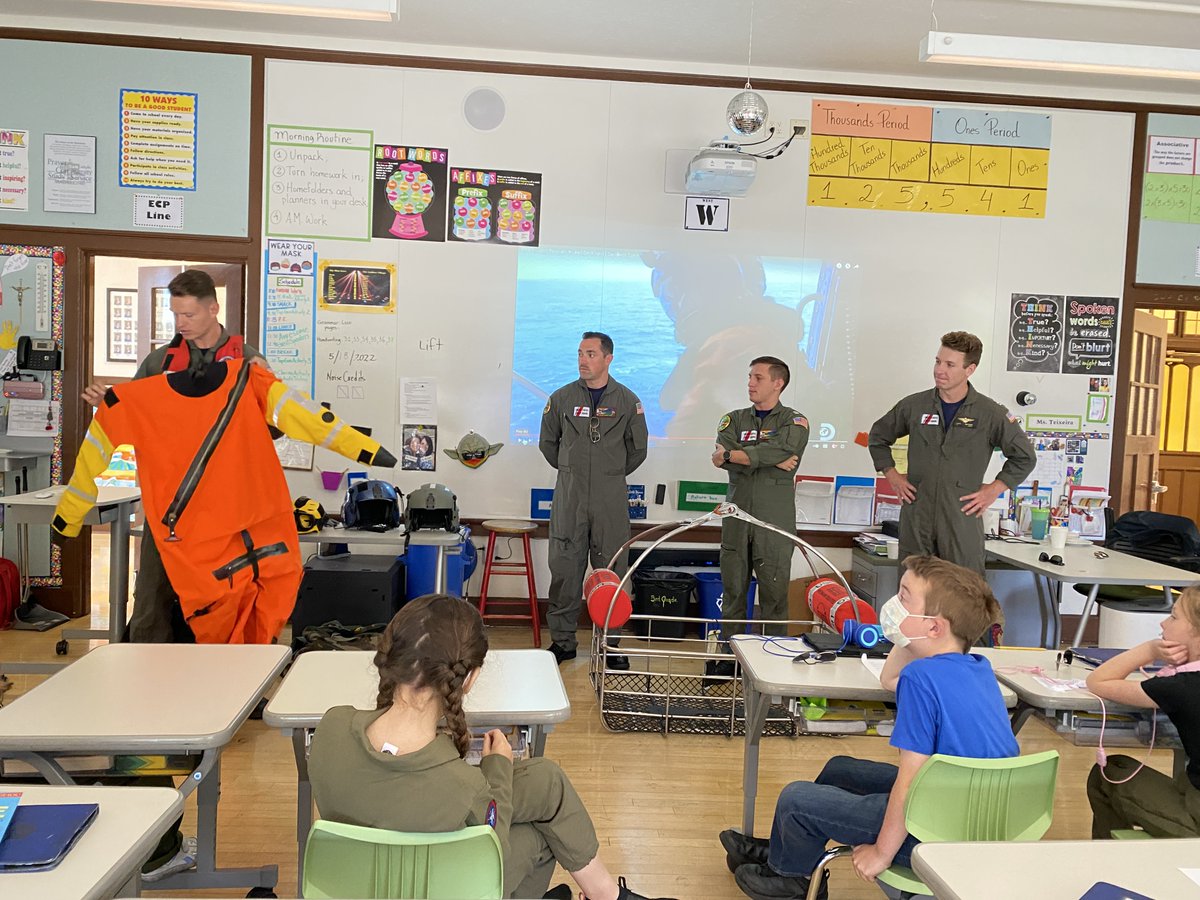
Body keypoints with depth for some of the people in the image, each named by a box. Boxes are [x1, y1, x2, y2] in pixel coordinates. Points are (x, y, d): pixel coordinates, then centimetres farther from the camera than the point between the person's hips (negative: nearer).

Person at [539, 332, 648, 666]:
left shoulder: (627, 401, 4)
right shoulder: (562, 398, 5)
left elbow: (637, 449, 13)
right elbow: (547, 443, 16)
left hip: (611, 499, 0)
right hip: (569, 496, 1)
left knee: (612, 571, 2)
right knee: (564, 569, 2)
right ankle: (562, 641, 13)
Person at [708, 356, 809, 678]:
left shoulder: (794, 422, 5)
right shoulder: (734, 419, 15)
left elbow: (778, 450, -16)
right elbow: (719, 456, -5)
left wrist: (732, 455, -8)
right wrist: (772, 460, -11)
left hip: (775, 519, -3)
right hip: (737, 515, 3)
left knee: (774, 592, -1)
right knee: (733, 590, 5)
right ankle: (728, 654, 12)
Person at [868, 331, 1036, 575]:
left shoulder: (991, 413, -1)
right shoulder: (913, 405, 4)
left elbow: (1024, 457, 9)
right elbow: (878, 437, 19)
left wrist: (993, 490, 1)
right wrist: (892, 475, 10)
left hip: (962, 521, -2)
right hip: (916, 520, 2)